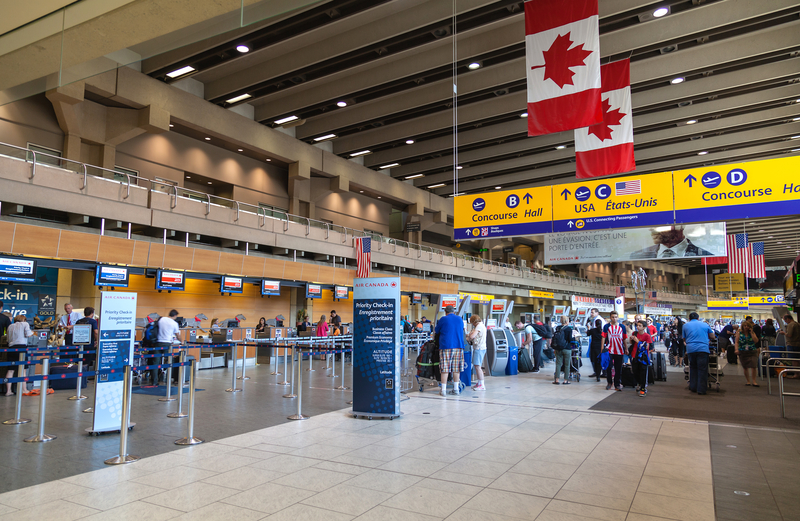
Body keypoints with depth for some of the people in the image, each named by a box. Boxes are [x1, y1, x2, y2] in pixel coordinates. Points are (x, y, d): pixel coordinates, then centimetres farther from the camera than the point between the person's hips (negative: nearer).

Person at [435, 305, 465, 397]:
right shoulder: (460, 319, 14)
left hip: (446, 346, -4)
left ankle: (443, 390, -1)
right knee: (456, 368, 9)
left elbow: (436, 332, 9)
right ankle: (456, 389, 13)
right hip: (459, 346, 4)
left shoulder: (443, 319, 0)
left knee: (445, 368, -1)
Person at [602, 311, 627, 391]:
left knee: (618, 369, 6)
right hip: (609, 351, -2)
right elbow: (603, 338, -1)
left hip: (619, 351, 2)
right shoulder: (606, 327, 1)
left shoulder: (622, 327, 7)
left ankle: (617, 384, 17)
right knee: (608, 367, 0)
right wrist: (602, 349, -6)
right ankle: (609, 383, 18)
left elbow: (624, 339, 11)